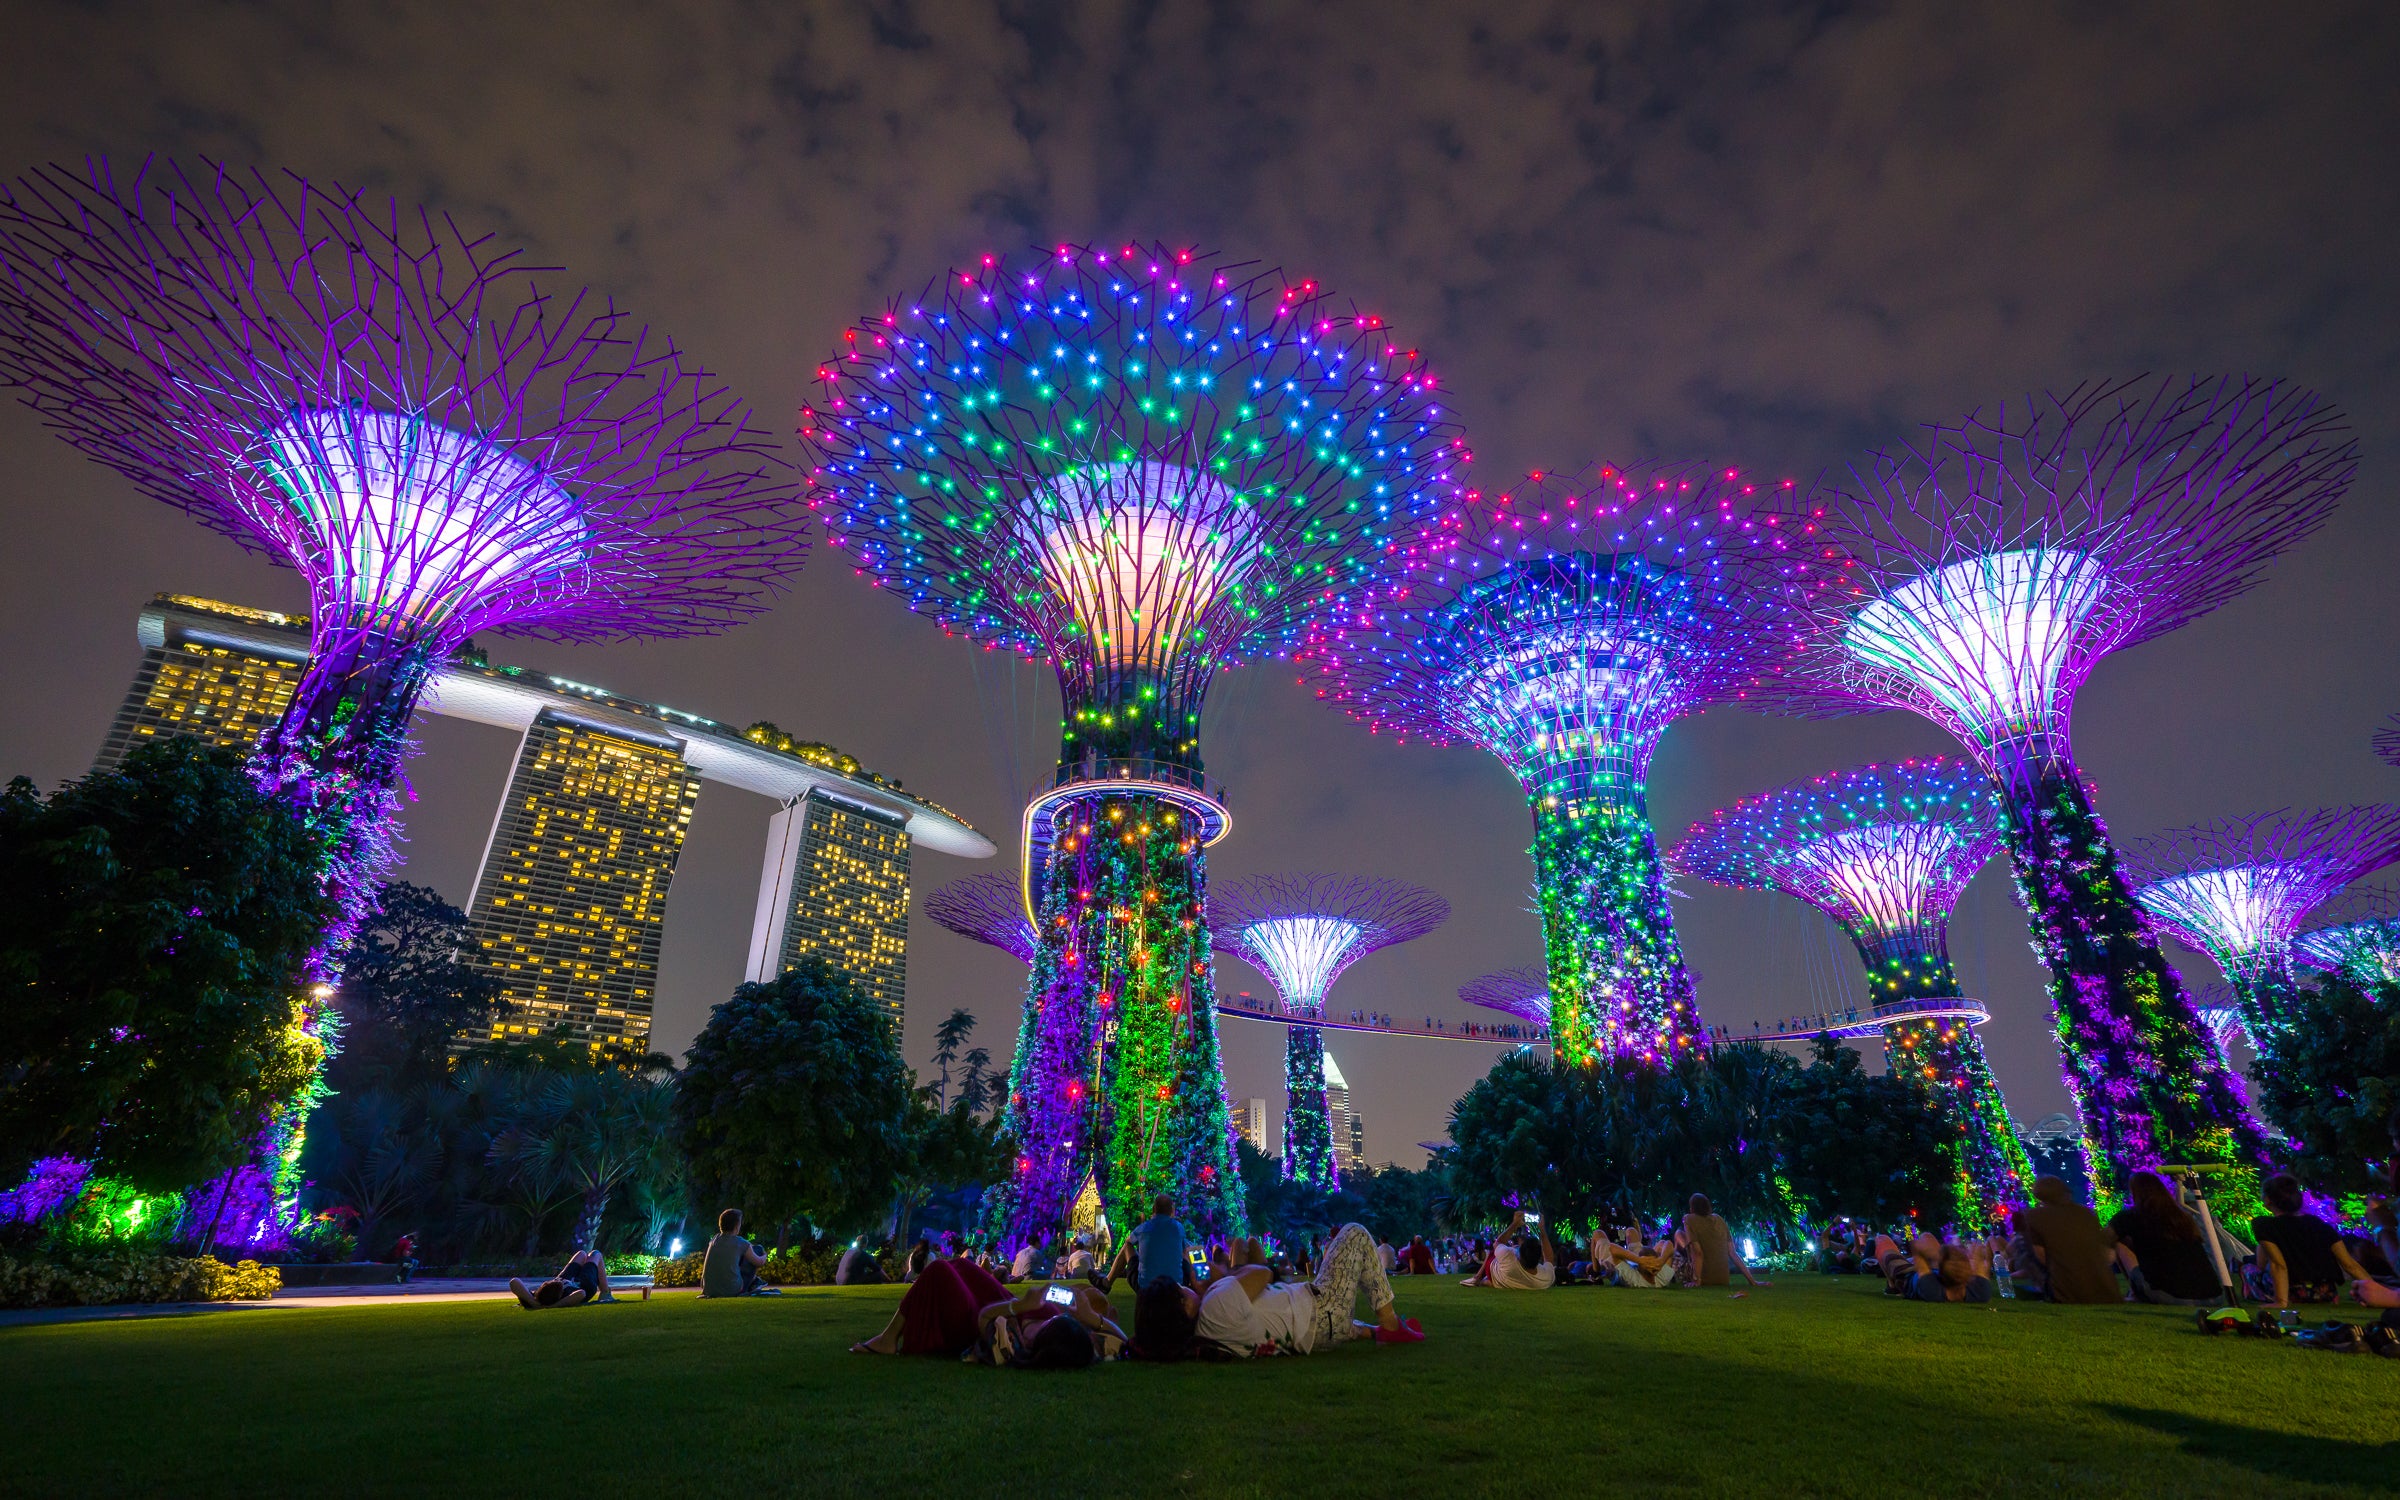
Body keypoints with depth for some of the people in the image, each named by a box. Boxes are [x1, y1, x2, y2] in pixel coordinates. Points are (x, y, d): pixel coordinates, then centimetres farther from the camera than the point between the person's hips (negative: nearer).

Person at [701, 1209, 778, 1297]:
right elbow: (759, 1262, 9)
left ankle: (753, 1283, 37)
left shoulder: (714, 1240, 7)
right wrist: (764, 1257, 33)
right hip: (732, 1291, -5)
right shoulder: (741, 1243, -6)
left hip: (708, 1290, 6)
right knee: (757, 1249, 8)